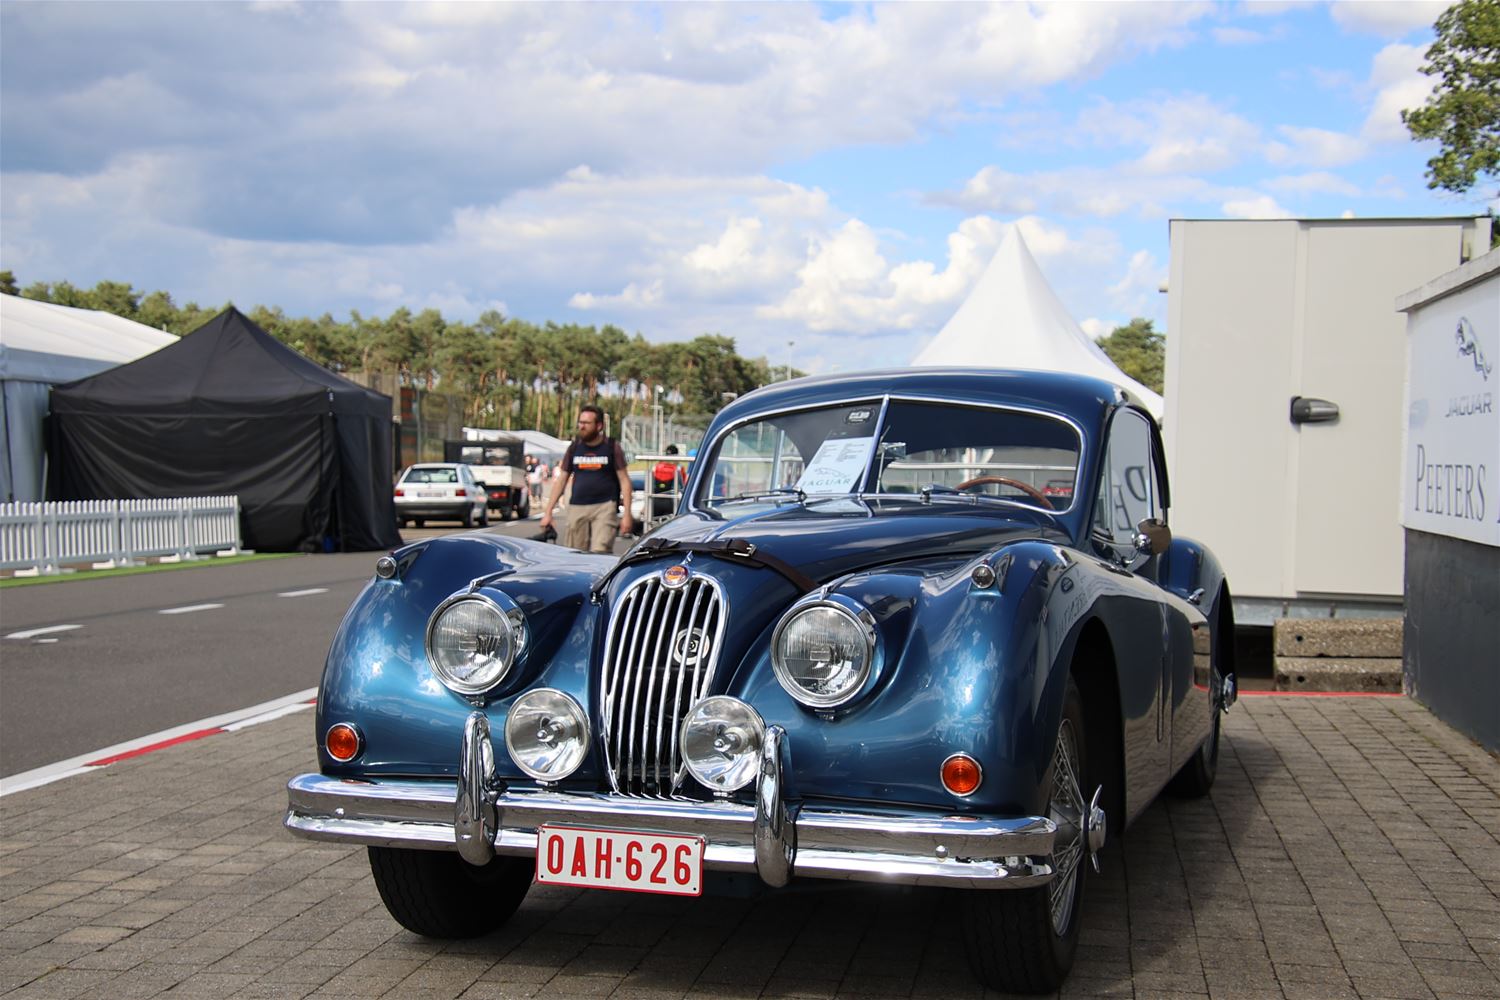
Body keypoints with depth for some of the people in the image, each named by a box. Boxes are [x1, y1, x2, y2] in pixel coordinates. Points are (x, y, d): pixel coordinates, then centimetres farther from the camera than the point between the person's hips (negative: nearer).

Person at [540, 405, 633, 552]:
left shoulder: (612, 447, 3)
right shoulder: (574, 447, 11)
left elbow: (624, 480, 1)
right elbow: (561, 480, 14)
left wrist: (627, 514, -7)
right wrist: (548, 512, 8)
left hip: (605, 507, -3)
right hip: (577, 508, 3)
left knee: (600, 553, -19)